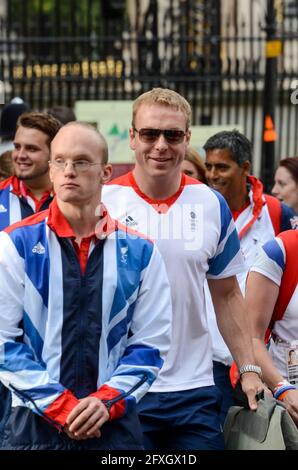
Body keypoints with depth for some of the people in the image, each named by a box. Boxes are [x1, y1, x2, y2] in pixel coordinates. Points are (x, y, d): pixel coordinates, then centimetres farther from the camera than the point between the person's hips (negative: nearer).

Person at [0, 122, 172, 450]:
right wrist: (61, 407, -12)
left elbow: (150, 343, 5)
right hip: (34, 424, -1)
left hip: (115, 426, 1)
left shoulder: (138, 251, 6)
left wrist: (107, 401, -9)